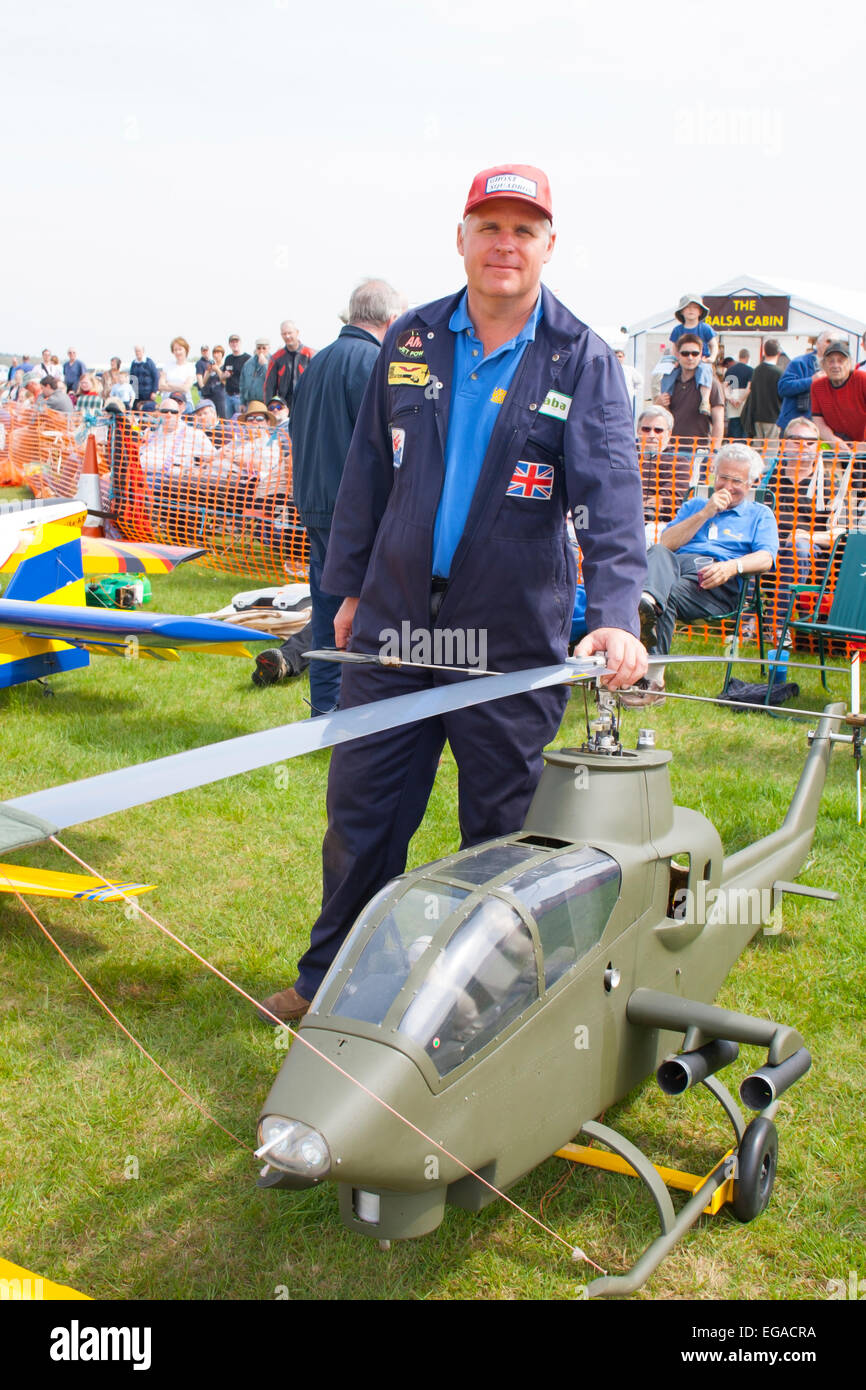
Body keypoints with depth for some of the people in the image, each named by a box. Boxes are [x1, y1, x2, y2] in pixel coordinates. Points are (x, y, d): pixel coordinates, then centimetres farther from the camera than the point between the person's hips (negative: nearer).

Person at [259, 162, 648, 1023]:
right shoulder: (410, 341, 6)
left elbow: (611, 495, -15)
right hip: (396, 623, 3)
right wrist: (347, 588, 13)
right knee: (361, 812, 10)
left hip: (514, 645, -2)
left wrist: (615, 614, -30)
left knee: (500, 831, 9)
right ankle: (329, 980, 29)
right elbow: (368, 473, 12)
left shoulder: (583, 363, -4)